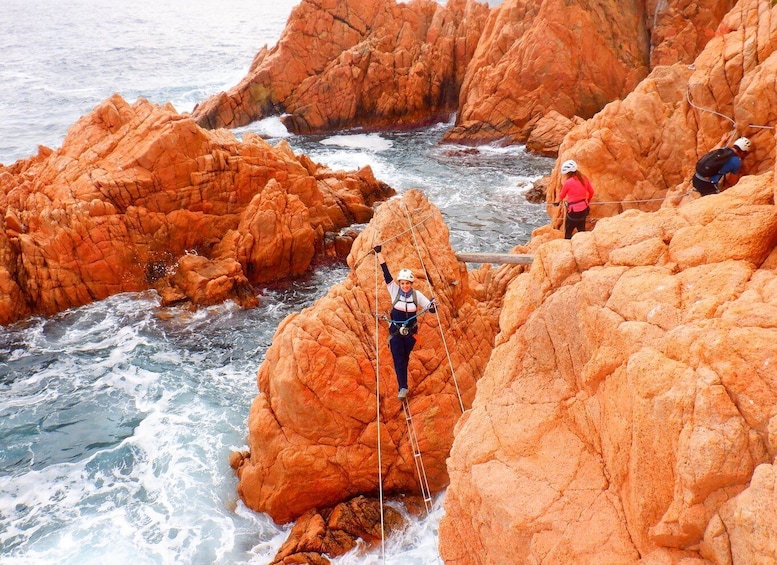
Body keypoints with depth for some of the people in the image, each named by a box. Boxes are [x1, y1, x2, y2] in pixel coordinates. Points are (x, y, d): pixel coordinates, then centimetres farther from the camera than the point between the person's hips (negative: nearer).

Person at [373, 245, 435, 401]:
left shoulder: (417, 294, -8)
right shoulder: (394, 291, -9)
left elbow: (431, 309, -9)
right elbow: (386, 273, -13)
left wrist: (433, 305, -34)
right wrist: (379, 253, -16)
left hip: (410, 332, 1)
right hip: (395, 331, -1)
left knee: (405, 358, 13)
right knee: (398, 359, -10)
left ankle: (403, 385, 30)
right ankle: (403, 388, -10)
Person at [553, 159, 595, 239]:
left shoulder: (568, 182, -16)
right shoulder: (584, 179, 0)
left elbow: (562, 195, 1)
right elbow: (591, 192, 11)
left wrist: (558, 202, 23)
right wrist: (588, 201, 31)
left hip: (574, 211, -7)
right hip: (584, 208, 7)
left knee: (568, 233, 10)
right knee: (581, 230, 18)